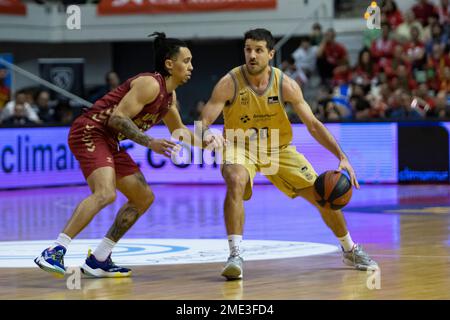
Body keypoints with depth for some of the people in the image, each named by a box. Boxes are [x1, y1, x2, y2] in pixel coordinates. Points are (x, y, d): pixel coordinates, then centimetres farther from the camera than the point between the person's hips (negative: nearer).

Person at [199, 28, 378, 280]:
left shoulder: (286, 84, -17)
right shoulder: (229, 84, -23)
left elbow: (313, 124, -12)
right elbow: (204, 123, -25)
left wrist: (342, 156, -21)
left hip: (279, 149, 3)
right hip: (240, 148, -3)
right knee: (235, 183, -37)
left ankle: (351, 250, 27)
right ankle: (235, 256, -33)